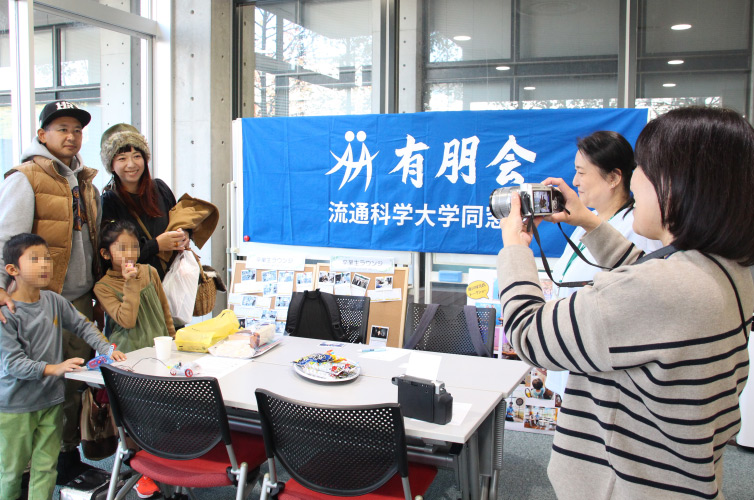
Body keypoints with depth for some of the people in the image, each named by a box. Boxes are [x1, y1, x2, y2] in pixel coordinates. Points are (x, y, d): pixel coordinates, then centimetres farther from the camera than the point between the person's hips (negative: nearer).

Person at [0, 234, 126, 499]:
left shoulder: (54, 300, 0)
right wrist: (53, 369, -32)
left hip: (51, 400, 5)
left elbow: (83, 326, 12)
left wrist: (107, 349, -2)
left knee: (45, 468, 10)